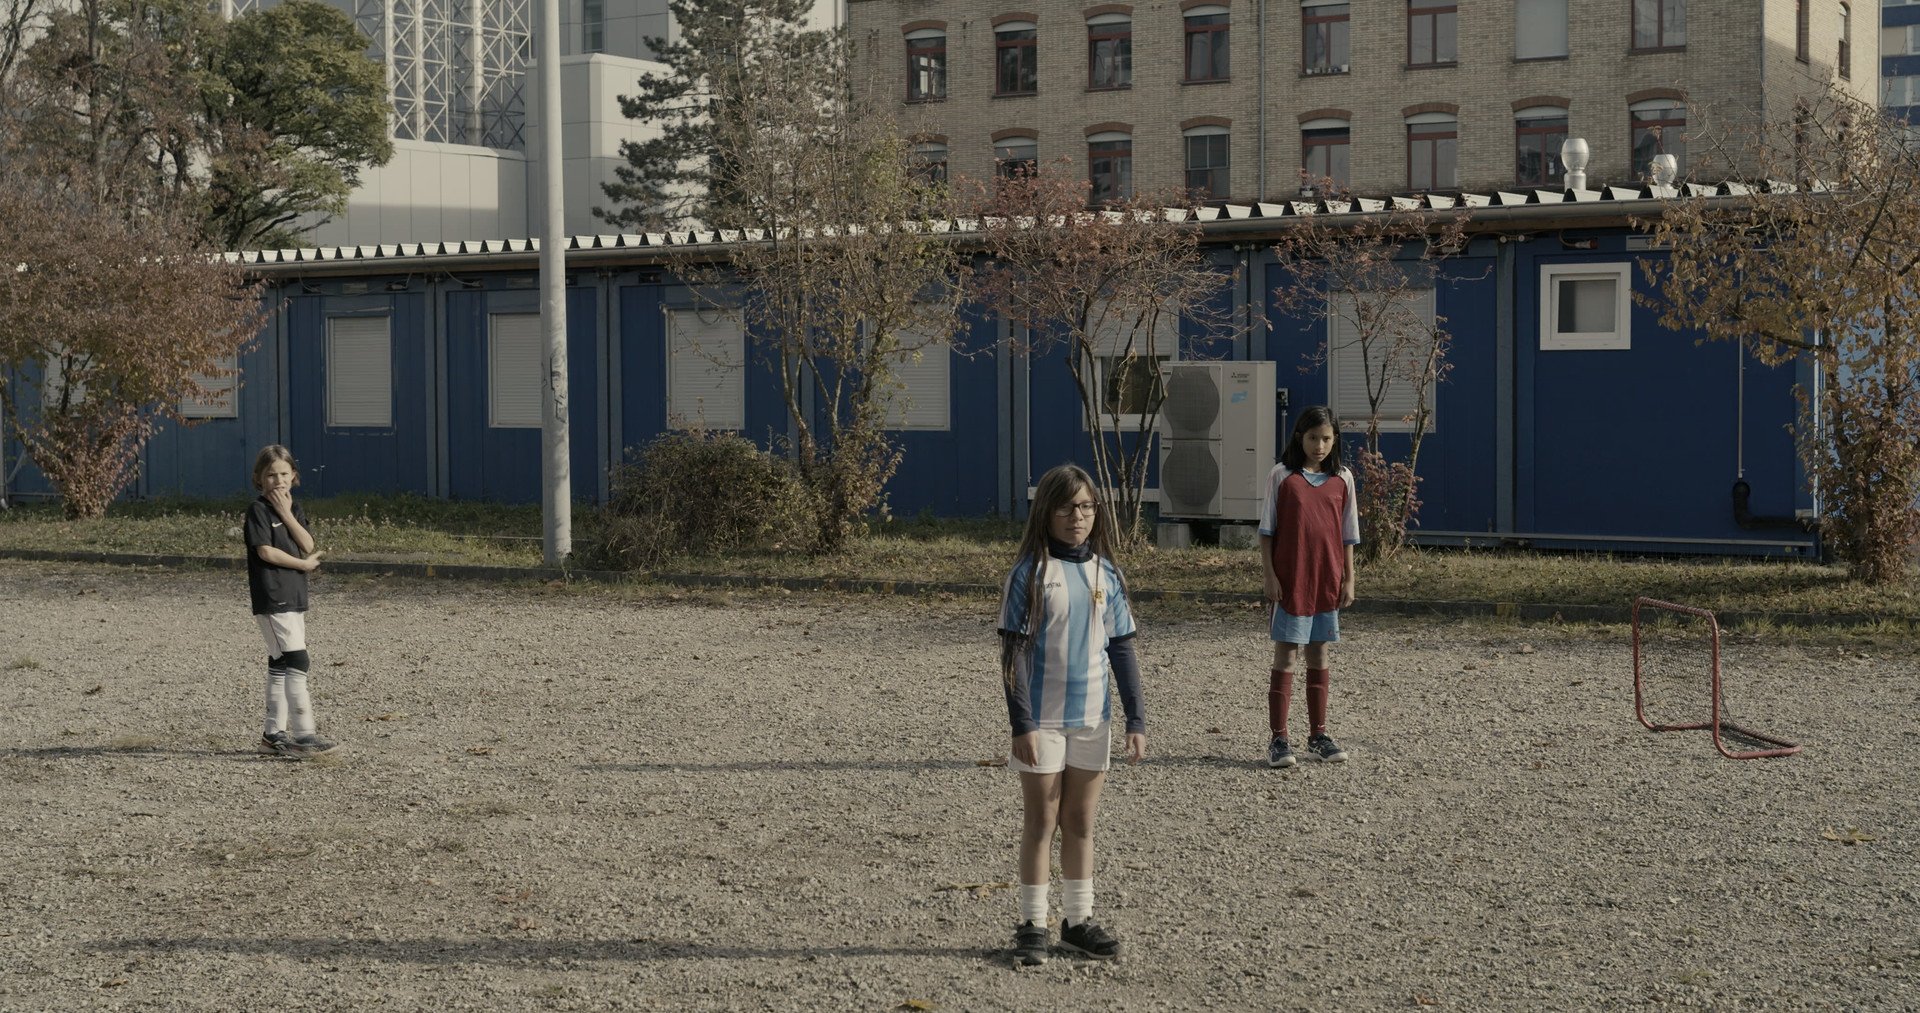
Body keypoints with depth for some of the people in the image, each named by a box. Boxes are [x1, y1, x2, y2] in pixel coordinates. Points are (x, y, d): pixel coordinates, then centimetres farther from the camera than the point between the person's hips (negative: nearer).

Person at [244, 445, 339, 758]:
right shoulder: (258, 510, -8)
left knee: (280, 665, 13)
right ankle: (304, 735, -15)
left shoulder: (295, 509, 13)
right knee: (297, 662, -14)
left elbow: (308, 545, -2)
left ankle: (274, 734, 19)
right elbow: (265, 551, -17)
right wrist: (304, 564, -9)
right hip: (271, 599, -8)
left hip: (294, 597, 8)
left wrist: (286, 513, -10)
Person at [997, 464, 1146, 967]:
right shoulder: (1030, 574, -8)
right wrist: (1021, 724, -15)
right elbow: (1013, 652, -9)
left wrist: (1136, 719, 3)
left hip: (1092, 717, 4)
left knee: (1081, 823, 12)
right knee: (1041, 821, 4)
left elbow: (1121, 650, 7)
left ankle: (1078, 921, 21)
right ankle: (1032, 925, 12)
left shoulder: (1106, 574, 4)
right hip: (1042, 719, -4)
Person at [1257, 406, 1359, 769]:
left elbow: (1348, 535, 10)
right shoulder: (1282, 476, -3)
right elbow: (1267, 531, -2)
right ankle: (1278, 738, 2)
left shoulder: (1342, 479, 5)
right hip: (1289, 581, -3)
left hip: (1327, 582, 3)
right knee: (1285, 656, -1)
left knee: (1319, 656, 10)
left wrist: (1348, 579, 6)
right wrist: (1270, 576, -8)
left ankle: (1318, 735, 19)